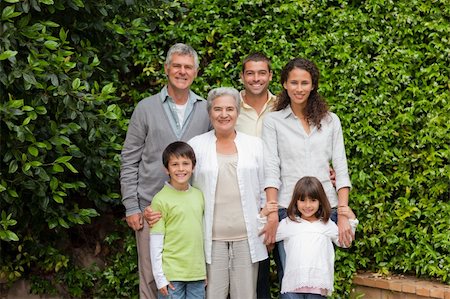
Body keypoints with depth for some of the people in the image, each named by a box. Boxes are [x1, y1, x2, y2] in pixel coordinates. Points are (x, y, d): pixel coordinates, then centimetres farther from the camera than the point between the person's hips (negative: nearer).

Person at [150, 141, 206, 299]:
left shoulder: (199, 195, 9)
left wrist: (205, 270, 15)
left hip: (197, 273, 5)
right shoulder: (161, 199, -7)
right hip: (172, 274, -5)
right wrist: (160, 278, -9)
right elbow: (155, 243, -6)